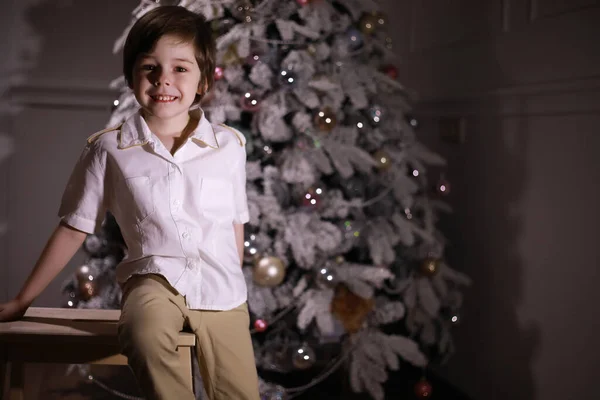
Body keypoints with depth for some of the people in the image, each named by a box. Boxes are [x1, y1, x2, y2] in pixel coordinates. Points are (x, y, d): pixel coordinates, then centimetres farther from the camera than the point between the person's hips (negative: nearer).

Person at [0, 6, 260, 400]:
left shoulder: (229, 145, 3)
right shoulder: (109, 149, 0)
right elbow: (74, 229, 6)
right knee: (145, 338, -35)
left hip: (222, 293, 3)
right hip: (154, 278, -2)